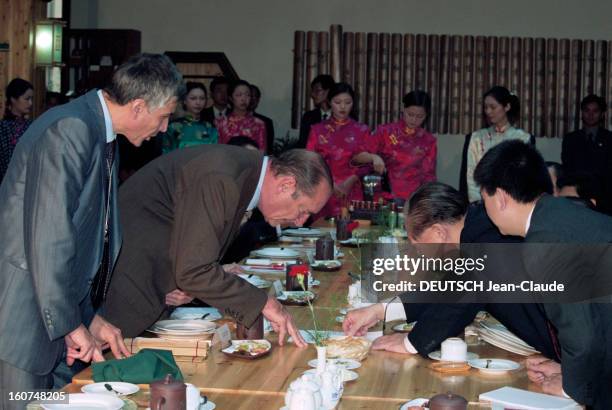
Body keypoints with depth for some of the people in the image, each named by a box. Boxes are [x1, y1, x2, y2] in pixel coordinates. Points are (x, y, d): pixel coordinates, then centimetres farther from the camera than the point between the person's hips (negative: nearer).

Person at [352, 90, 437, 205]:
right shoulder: (386, 131, 4)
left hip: (413, 199, 1)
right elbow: (357, 155, -1)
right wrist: (374, 157, -21)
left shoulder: (429, 141, 7)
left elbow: (428, 176, 7)